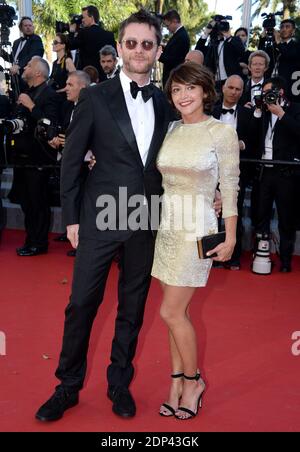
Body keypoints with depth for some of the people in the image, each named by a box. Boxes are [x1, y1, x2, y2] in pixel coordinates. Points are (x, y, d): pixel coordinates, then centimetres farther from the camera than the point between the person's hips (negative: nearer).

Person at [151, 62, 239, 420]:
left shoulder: (222, 132, -7)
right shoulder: (170, 130, 7)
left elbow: (230, 187, -6)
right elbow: (164, 179, 12)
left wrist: (230, 237, -6)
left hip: (197, 227, -5)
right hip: (167, 224, 5)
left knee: (171, 312, -4)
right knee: (177, 310, 11)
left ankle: (192, 380, 18)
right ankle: (178, 382, 24)